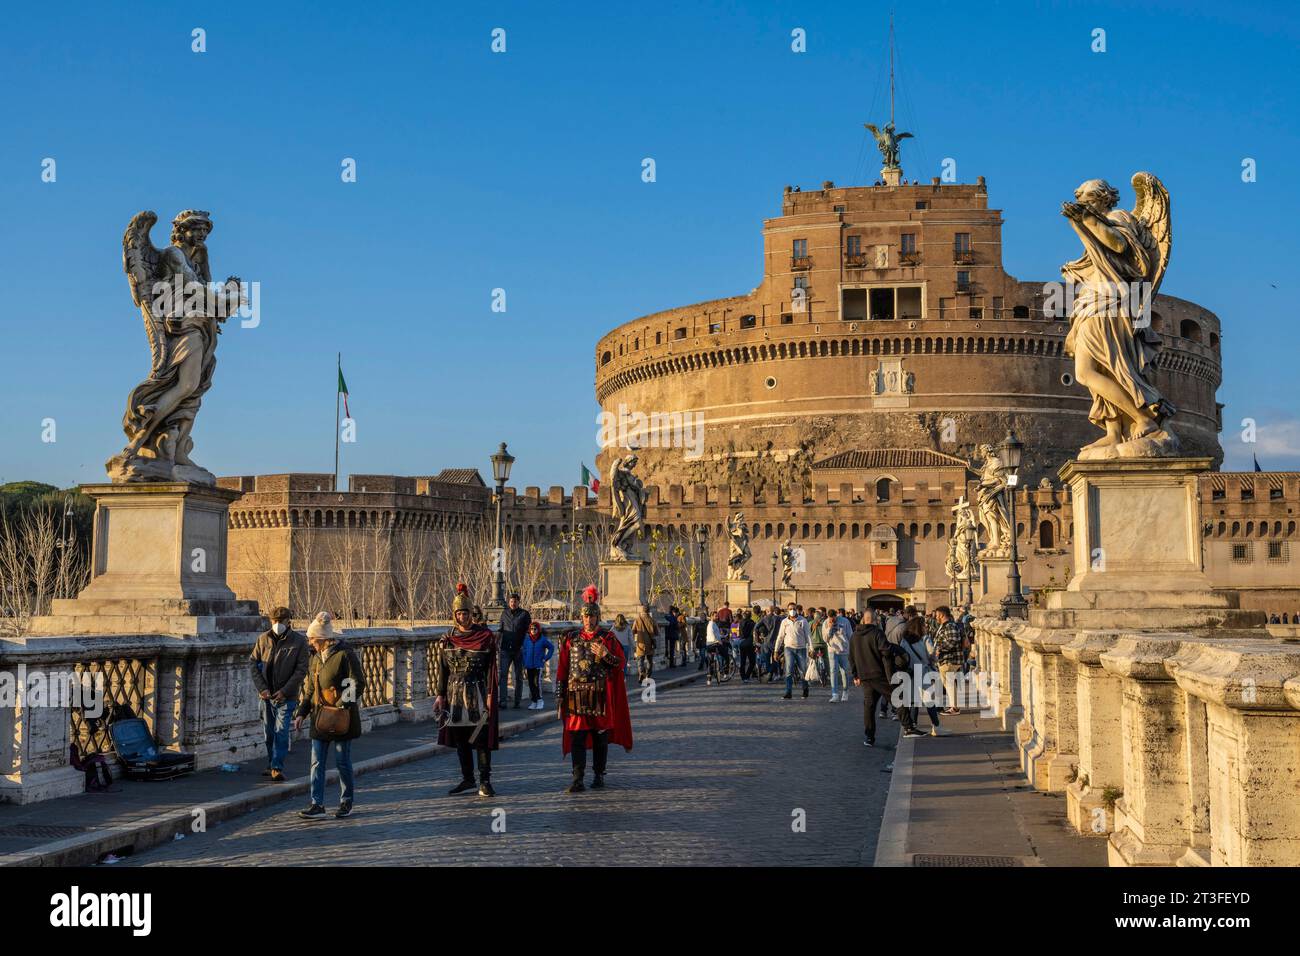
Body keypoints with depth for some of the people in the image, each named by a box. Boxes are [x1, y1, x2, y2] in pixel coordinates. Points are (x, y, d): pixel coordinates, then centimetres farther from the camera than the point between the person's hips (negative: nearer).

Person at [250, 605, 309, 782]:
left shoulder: (299, 641, -5)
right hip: (266, 695, 4)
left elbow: (301, 670, -7)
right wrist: (261, 688, -7)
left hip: (286, 696, -4)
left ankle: (277, 767, -9)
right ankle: (271, 765, 24)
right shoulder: (264, 639, 4)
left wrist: (285, 691, -14)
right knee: (269, 732, 11)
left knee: (281, 732, -11)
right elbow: (253, 664, 5)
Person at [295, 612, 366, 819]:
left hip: (341, 718, -7)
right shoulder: (316, 657, 14)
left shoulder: (345, 654, -10)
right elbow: (309, 688, 19)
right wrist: (301, 713, 11)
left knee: (342, 761, 3)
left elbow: (357, 684, -12)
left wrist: (342, 705, -20)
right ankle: (317, 804, 2)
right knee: (317, 762, 1)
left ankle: (346, 801, 17)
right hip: (320, 717, 7)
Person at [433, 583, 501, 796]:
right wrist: (440, 694, 3)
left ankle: (485, 781, 0)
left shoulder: (486, 637, -3)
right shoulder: (446, 640, 7)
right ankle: (467, 778, 20)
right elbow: (441, 669, 9)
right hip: (455, 694, 4)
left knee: (481, 738, -5)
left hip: (478, 695, -4)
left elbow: (493, 668, -4)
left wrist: (490, 695, -10)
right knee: (460, 739, 9)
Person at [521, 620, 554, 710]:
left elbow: (551, 647, 6)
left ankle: (540, 700, -6)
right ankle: (534, 701, 18)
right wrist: (525, 666, 6)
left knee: (537, 682, -17)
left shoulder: (543, 639, -4)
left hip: (538, 665, -4)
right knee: (531, 683, 8)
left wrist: (546, 658, 0)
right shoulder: (527, 640, 4)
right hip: (529, 666, 4)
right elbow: (524, 653, 9)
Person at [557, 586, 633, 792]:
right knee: (577, 736, -5)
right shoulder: (571, 638, 8)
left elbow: (620, 664, 0)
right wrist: (559, 693, 5)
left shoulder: (608, 638, 3)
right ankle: (578, 779, -7)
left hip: (600, 695, -1)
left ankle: (599, 775, 18)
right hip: (576, 694, 1)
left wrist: (605, 655, -18)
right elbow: (562, 667, 9)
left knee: (600, 736, 6)